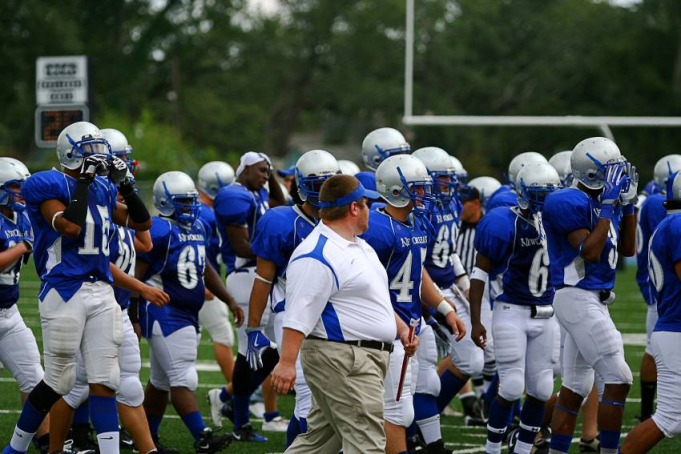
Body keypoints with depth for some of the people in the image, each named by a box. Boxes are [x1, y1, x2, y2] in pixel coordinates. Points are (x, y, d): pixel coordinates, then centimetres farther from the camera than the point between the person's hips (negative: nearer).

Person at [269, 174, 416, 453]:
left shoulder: (359, 247, 18)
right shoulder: (318, 257, -17)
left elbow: (374, 299, 29)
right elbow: (299, 315, -23)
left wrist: (401, 330, 20)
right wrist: (287, 362, -27)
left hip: (366, 357, 11)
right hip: (340, 359, -11)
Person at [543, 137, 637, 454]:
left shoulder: (604, 202, 13)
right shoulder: (570, 203, -15)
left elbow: (627, 250, 17)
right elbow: (589, 253, -21)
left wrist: (629, 204, 9)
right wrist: (608, 207, -19)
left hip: (594, 301, 10)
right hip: (577, 297, -10)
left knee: (575, 388, 12)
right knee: (618, 378, -12)